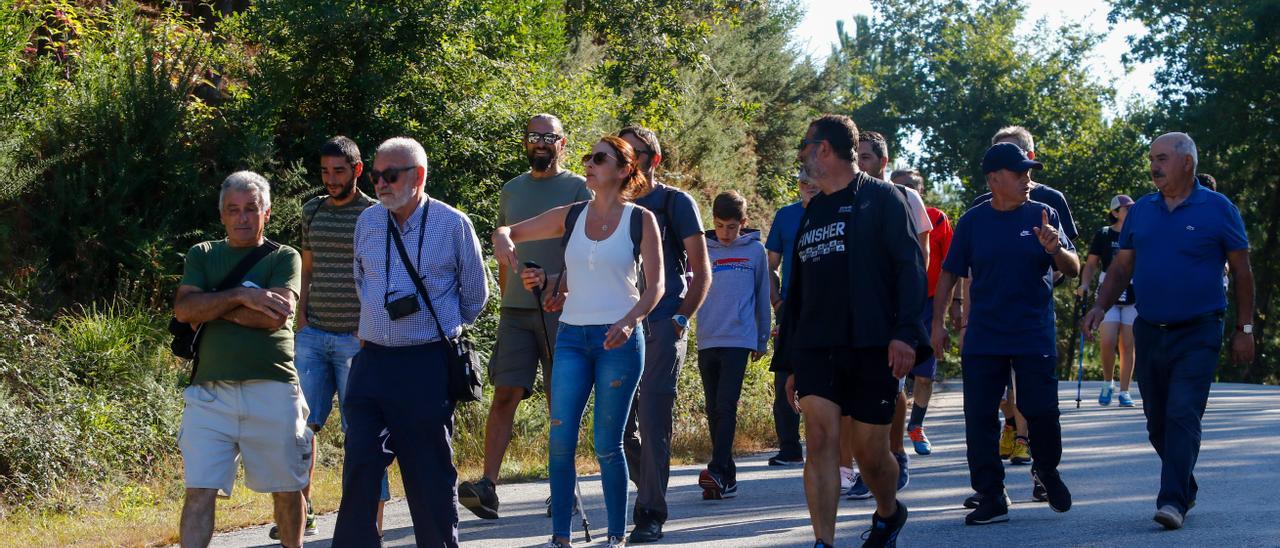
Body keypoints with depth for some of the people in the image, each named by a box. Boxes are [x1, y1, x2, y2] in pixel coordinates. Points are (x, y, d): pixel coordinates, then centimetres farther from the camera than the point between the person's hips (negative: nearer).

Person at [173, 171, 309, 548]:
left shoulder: (284, 259, 6)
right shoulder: (202, 255, 13)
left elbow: (275, 317, -11)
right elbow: (183, 309, -4)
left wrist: (210, 309, -6)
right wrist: (240, 296, -13)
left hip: (272, 387, -1)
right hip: (211, 390, 1)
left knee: (286, 488, 10)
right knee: (200, 491, -7)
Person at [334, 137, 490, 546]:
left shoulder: (453, 225, -4)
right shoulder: (368, 222, 7)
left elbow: (475, 294, 7)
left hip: (428, 365, -3)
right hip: (373, 360, 3)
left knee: (430, 473, 5)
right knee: (359, 467, -3)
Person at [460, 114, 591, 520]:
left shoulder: (578, 189, 2)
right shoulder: (511, 191, 16)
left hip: (562, 311, -3)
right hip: (515, 311, 3)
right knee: (505, 394, -8)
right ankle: (487, 488, -14)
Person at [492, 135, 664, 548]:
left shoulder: (641, 219, 0)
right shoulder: (571, 217, 9)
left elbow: (655, 285, -3)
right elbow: (508, 231, 15)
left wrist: (629, 321, -21)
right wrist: (504, 243, -10)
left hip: (619, 339, -3)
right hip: (572, 337, 3)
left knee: (607, 445, -1)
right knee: (560, 439, -4)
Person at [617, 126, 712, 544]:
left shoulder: (675, 203, 2)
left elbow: (701, 270, 1)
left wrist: (682, 319, -9)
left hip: (662, 326, -5)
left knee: (652, 419, -10)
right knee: (621, 421, 5)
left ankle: (651, 514, -6)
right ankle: (649, 492, 23)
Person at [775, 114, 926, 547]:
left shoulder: (881, 198, 1)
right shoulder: (811, 213, 19)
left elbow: (910, 267, -8)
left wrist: (905, 332, -21)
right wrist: (789, 361, 18)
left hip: (872, 348, -4)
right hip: (817, 348, 5)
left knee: (870, 451, 2)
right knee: (820, 438, -13)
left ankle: (889, 512, 32)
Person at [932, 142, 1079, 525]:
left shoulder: (1043, 216, 1)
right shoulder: (973, 222, 3)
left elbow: (1073, 269, -1)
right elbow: (950, 274, 9)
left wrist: (1054, 249, -22)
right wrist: (938, 322, 5)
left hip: (1035, 336, -1)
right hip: (983, 337, 1)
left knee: (1041, 413, -2)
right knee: (979, 418, 0)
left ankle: (1047, 472, 27)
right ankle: (991, 497, 9)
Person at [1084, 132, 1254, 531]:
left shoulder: (1218, 210, -4)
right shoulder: (1141, 210, 8)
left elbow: (1242, 271, 0)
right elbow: (1121, 266, 11)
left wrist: (1245, 329, -2)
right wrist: (1101, 306, -5)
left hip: (1197, 334, -5)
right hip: (1148, 331, 5)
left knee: (1183, 416, -15)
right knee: (1157, 422, 11)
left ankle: (1173, 501, -17)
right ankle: (1186, 488, 29)